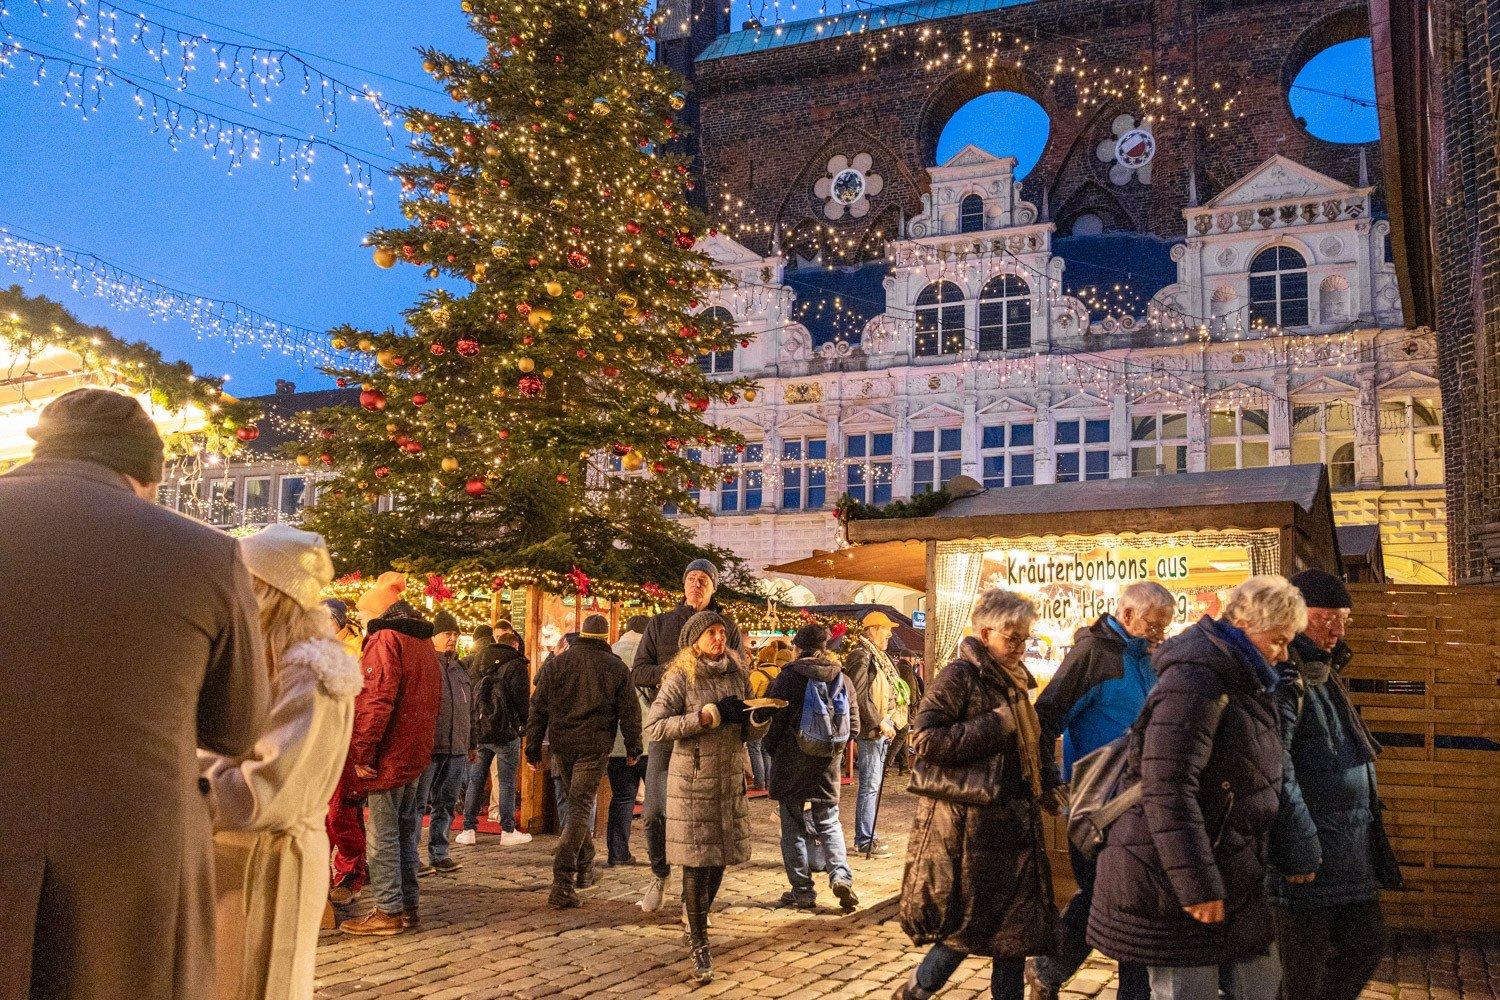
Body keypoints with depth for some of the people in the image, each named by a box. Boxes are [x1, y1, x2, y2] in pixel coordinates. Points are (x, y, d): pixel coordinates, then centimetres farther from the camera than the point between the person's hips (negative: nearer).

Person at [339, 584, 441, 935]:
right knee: (405, 831, 15)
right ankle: (409, 905, 21)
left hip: (388, 756, -9)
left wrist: (362, 751, -18)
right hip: (417, 754, 9)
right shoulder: (424, 642, 16)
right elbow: (434, 699, 20)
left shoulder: (385, 639, -12)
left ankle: (389, 911, 2)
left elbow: (377, 700, -21)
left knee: (383, 834, -2)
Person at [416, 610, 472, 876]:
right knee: (418, 802, -1)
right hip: (427, 746, -7)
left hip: (456, 749, 7)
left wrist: (471, 744, 23)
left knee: (446, 804, 11)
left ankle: (439, 854, 20)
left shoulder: (460, 667, 18)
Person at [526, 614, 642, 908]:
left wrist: (533, 747, 10)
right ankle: (562, 882, -14)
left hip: (561, 744, 3)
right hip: (594, 746, -3)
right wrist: (633, 747, 13)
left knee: (573, 801, 20)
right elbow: (629, 712, 3)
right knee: (581, 805, -4)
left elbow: (538, 708, 7)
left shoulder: (557, 663, 8)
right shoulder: (615, 667, 1)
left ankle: (585, 867, 31)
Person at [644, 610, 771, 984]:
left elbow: (749, 732, 11)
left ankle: (696, 917, 37)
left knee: (720, 858, 11)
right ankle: (699, 946, 7)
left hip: (730, 779, 5)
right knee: (696, 862, -3)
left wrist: (760, 719, -12)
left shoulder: (738, 675, 5)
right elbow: (654, 726, -16)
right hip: (692, 781, -5)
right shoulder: (680, 677, -9)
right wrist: (701, 718, -22)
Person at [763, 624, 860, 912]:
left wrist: (772, 750, 8)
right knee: (829, 823, 17)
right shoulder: (843, 680, 3)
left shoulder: (789, 677, -11)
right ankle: (840, 875, -4)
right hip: (829, 766, 4)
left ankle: (803, 892, 9)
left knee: (794, 828, 7)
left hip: (791, 766, -4)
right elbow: (854, 725, 5)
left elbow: (774, 720, -9)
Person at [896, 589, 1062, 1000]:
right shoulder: (959, 676, -12)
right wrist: (995, 724, -20)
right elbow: (927, 740, -20)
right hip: (966, 822, -8)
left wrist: (1045, 785, 16)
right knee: (970, 921, -1)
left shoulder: (1014, 680, 14)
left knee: (1015, 922, 11)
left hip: (1013, 818, 8)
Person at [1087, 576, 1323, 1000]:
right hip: (1171, 883, -10)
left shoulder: (1248, 687, 13)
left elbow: (1271, 784, 22)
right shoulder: (1195, 682, -20)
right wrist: (1196, 885, -26)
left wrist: (1297, 848, 13)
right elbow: (1167, 791, -26)